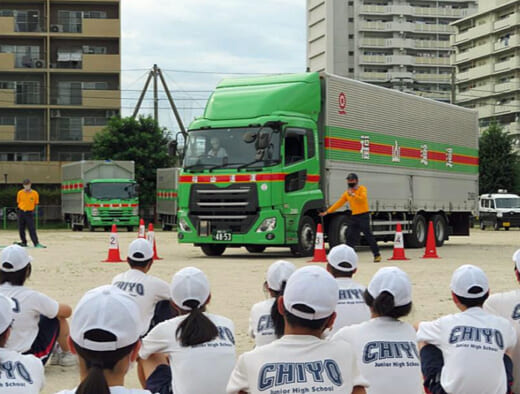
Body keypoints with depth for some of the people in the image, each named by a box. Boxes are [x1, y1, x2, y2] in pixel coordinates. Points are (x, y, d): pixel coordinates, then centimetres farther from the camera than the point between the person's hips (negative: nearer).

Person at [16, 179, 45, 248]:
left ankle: (36, 243, -12)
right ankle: (24, 242, 20)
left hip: (29, 213, -2)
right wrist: (22, 209, 1)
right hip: (21, 212, 2)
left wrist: (32, 210, 0)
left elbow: (36, 203, 7)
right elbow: (18, 202, 10)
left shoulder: (35, 193, -4)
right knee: (21, 229, 6)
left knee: (32, 229, -9)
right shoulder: (20, 193, 0)